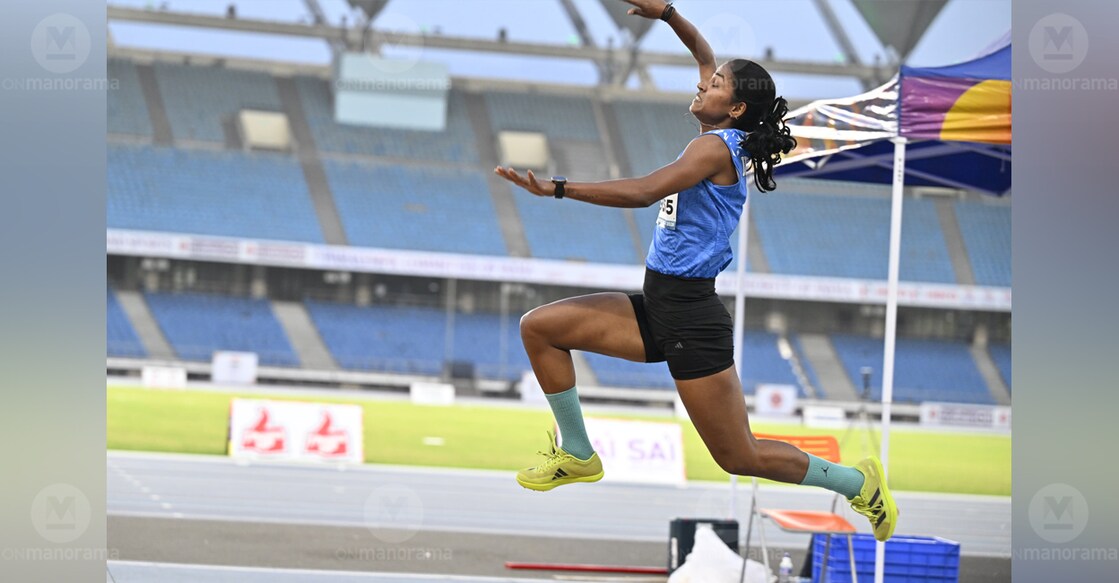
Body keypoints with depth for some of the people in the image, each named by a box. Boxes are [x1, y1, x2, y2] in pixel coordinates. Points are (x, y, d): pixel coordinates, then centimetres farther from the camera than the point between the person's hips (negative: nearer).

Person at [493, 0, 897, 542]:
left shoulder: (717, 147, -16)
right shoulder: (727, 138, 8)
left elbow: (643, 192, -28)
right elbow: (706, 57, 25)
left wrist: (556, 188, -30)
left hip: (690, 317, -9)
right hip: (656, 309, 9)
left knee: (741, 458, -2)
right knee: (539, 327, 2)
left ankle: (857, 482, 16)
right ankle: (578, 454, 12)